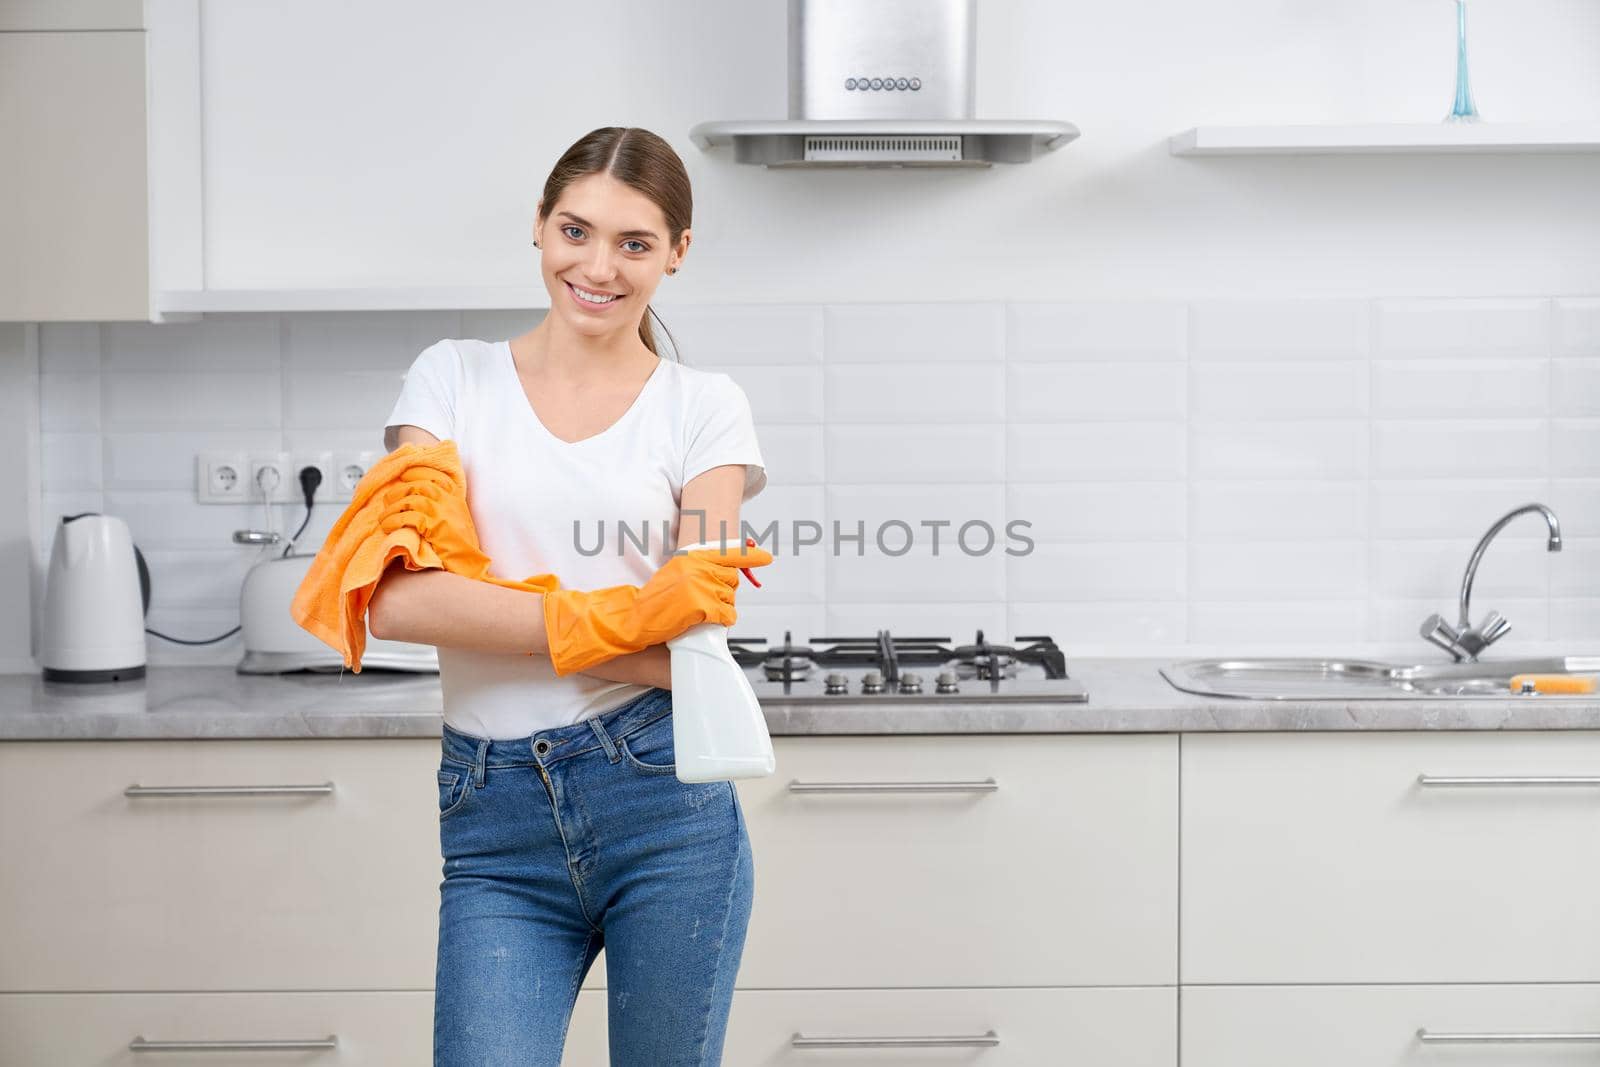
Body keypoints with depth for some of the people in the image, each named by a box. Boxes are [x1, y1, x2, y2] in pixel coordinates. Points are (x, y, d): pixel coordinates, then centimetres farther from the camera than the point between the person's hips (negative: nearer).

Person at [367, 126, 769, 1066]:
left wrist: (493, 615, -12)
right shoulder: (455, 377, 6)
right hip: (493, 820, 0)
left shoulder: (706, 408, 4)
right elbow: (401, 601, -9)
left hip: (664, 801, 0)